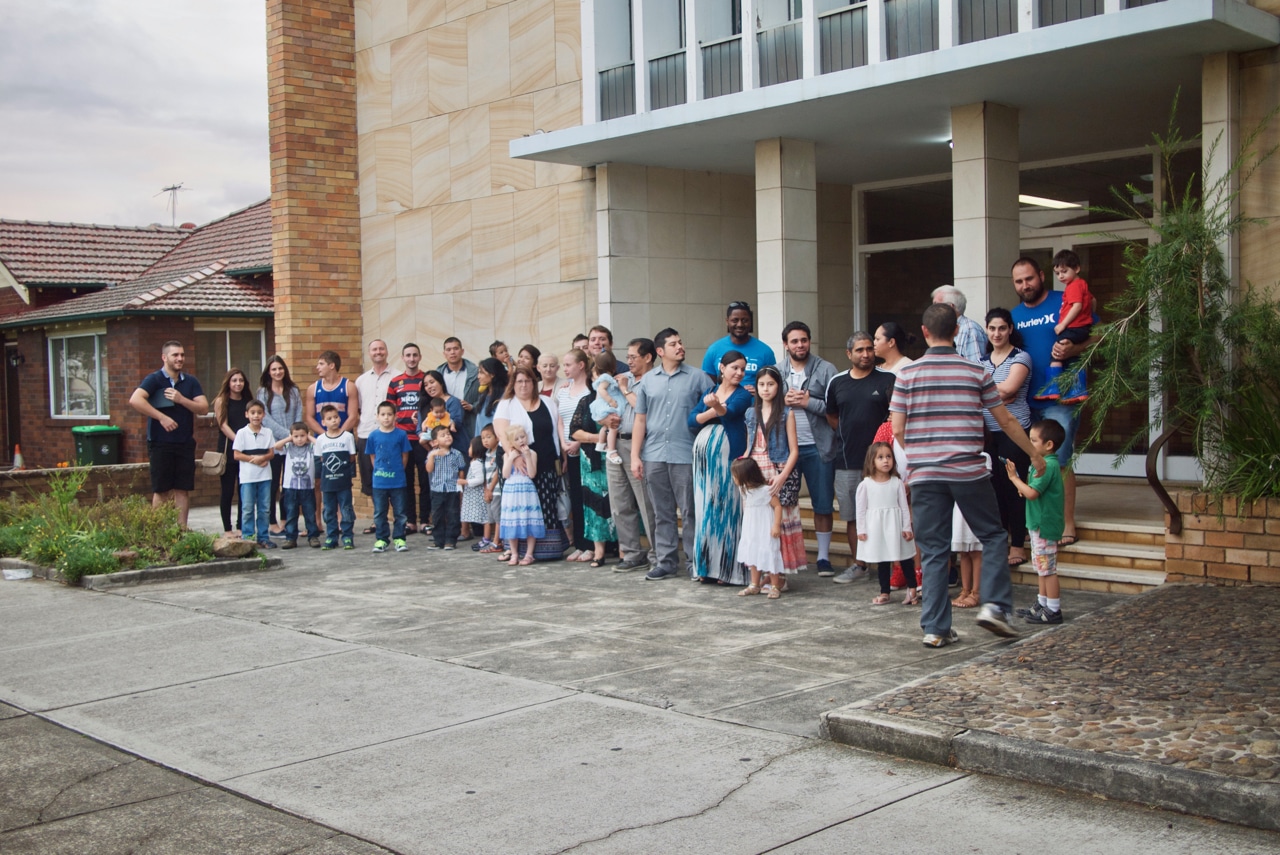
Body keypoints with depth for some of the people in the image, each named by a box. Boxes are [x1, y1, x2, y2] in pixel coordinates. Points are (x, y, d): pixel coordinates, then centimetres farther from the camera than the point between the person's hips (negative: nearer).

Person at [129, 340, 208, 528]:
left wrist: (181, 399, -14)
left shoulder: (191, 382, 9)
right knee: (161, 491, 1)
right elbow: (135, 400, -20)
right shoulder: (154, 379, -4)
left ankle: (182, 529, 9)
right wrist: (161, 417, -21)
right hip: (160, 443, -4)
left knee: (183, 489, 5)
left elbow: (204, 408, 1)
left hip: (185, 443, 4)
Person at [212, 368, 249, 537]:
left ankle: (241, 527, 11)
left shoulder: (247, 401, 13)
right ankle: (227, 528, 6)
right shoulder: (221, 401, 1)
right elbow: (223, 425, -8)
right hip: (228, 449, -4)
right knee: (228, 490, 1)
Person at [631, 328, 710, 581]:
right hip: (654, 456, 3)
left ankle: (695, 562, 9)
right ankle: (666, 562, 15)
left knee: (690, 512, 0)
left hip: (686, 455, -3)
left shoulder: (697, 377, 3)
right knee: (662, 513, 8)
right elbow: (640, 420, 11)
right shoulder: (647, 381, 10)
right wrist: (635, 456, 6)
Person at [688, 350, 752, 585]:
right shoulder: (709, 391, 14)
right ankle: (707, 566, 12)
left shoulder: (743, 395, 1)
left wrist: (717, 406, -42)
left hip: (728, 455, -4)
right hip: (704, 453, 4)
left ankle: (728, 568, -2)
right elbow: (692, 420, 5)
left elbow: (730, 411, -21)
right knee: (706, 508, 5)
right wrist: (712, 412, -11)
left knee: (726, 508, -6)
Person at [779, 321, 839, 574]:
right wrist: (782, 402, -9)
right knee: (782, 503, 7)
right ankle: (782, 554, 17)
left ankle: (823, 556, 15)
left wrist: (808, 402, -14)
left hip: (817, 447, -2)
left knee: (823, 505, 5)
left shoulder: (826, 370, -1)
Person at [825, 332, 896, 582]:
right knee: (852, 516, 10)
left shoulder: (888, 380, -3)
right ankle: (857, 564, 20)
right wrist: (848, 436, 10)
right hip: (846, 459, 4)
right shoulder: (837, 383, 9)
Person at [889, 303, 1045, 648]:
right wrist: (1034, 454, 21)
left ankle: (935, 628, 6)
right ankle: (994, 605, 2)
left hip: (924, 474, 1)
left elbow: (897, 430, 0)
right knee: (993, 536, 16)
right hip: (968, 473, -1)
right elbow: (1006, 421, 8)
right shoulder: (976, 372, 1)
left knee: (933, 551, 6)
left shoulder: (907, 374, 1)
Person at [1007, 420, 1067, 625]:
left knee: (1047, 568, -4)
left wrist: (1014, 478, -17)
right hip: (1040, 523, 11)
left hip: (1044, 524, -11)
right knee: (1042, 567, 17)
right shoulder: (1047, 463, 12)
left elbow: (1032, 493, -26)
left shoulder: (1048, 465, -20)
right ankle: (1042, 605, 26)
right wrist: (1022, 485, 3)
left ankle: (1053, 610, 1)